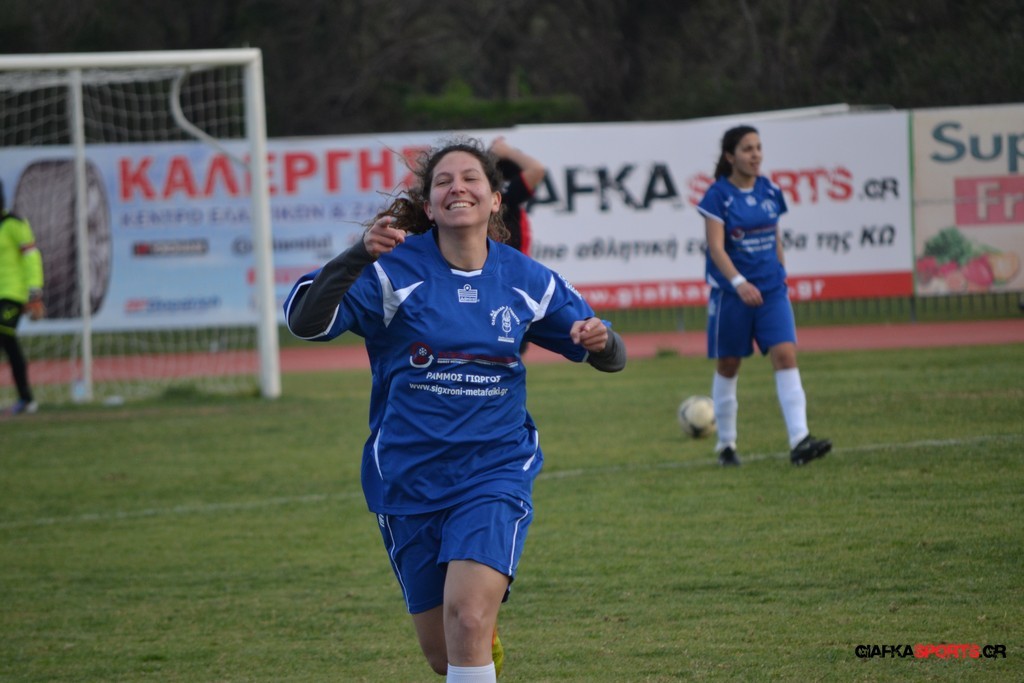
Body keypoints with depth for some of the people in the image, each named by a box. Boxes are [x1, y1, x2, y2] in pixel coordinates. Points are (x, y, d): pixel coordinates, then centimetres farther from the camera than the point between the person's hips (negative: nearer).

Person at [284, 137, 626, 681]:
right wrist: (359, 254, -36)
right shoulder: (393, 269, -8)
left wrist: (601, 340, -13)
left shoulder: (526, 280, 2)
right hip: (410, 481, 0)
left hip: (494, 470, 0)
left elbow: (610, 358, 12)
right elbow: (305, 321, -22)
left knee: (468, 618, -24)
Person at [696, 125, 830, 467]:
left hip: (771, 289, 4)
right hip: (730, 293, -4)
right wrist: (738, 283, -30)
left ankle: (799, 440, -19)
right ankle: (726, 444, 22)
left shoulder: (770, 191, 6)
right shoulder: (718, 195, -9)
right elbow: (716, 247, -17)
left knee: (785, 355, -12)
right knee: (728, 365, 7)